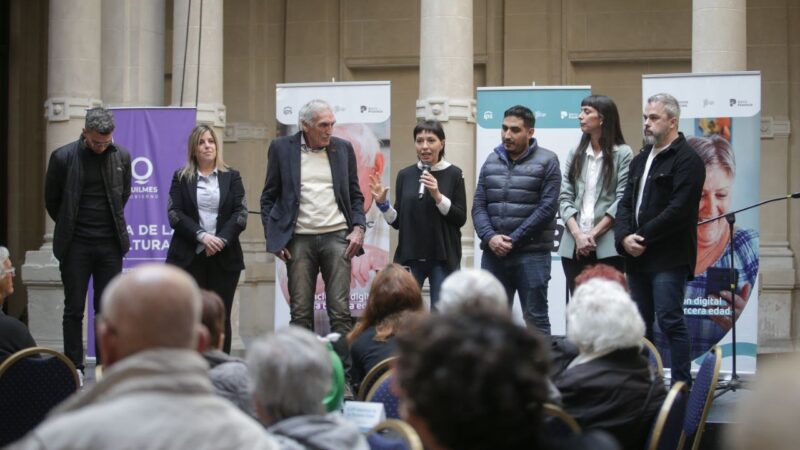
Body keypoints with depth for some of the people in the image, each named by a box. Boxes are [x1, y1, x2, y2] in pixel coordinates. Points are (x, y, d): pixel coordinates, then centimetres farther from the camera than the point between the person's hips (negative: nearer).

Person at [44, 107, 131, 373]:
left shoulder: (121, 156, 1)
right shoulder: (63, 157, -6)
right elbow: (51, 200, 6)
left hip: (110, 244, 2)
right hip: (75, 245, -2)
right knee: (74, 309, 2)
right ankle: (74, 369, 7)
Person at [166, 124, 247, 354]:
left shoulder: (231, 177, 10)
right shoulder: (181, 177, 8)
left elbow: (241, 213, 1)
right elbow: (174, 214, -2)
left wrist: (221, 239, -13)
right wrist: (202, 236, -14)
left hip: (224, 257, 1)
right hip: (189, 257, -1)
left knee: (221, 317, 1)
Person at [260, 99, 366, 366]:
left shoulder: (343, 149, 9)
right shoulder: (282, 148, 4)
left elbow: (355, 195, 15)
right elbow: (268, 197, 7)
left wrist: (358, 228, -1)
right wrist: (273, 238, -2)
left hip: (337, 236, 1)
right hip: (299, 240, -1)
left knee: (340, 311, -4)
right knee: (300, 314, 1)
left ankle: (344, 371, -2)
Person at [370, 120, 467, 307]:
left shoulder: (453, 174, 0)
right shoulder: (405, 175, 7)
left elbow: (461, 219, -5)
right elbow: (397, 221, 10)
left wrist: (437, 196, -17)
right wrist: (382, 203, -7)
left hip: (443, 257, -2)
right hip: (410, 256, 2)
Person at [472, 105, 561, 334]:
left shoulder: (546, 161, -2)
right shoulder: (491, 162, 12)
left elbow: (547, 207, -9)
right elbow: (479, 206, 8)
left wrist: (513, 240, -12)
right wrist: (490, 237, -10)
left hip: (531, 253, -4)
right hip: (493, 254, 4)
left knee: (535, 318, 0)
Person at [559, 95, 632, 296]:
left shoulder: (623, 154, 1)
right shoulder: (575, 154, 15)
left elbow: (623, 201, -5)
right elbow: (565, 198, 8)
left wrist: (594, 234, -9)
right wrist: (578, 234, -7)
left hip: (607, 246, -4)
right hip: (573, 246, 4)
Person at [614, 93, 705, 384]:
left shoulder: (687, 160, -8)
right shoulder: (641, 160, 19)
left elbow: (678, 210, -16)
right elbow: (625, 204, 14)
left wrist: (643, 238, -14)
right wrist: (625, 237, -5)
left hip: (669, 258, -8)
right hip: (638, 257, 8)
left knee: (670, 321, -10)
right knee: (640, 324, 10)